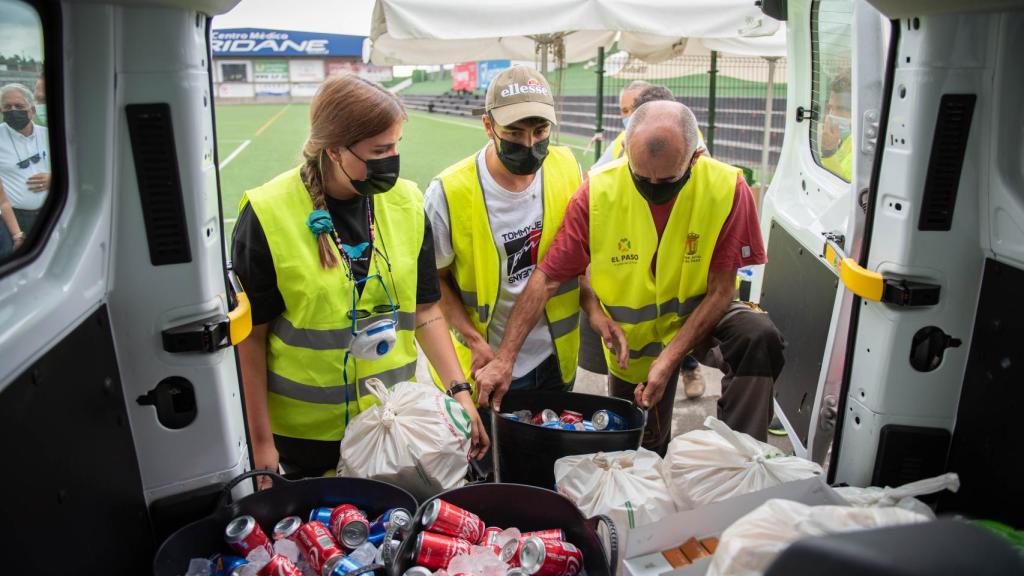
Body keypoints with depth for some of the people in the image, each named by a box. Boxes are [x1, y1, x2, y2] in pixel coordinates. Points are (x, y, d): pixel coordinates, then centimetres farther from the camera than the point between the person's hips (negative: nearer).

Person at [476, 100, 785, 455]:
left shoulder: (727, 189, -23)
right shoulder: (598, 192, -23)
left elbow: (721, 290, -18)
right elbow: (546, 279, -21)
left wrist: (669, 358, -27)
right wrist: (504, 359, -28)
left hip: (700, 315, 0)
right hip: (630, 338, 1)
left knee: (759, 337, -32)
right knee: (641, 451, 12)